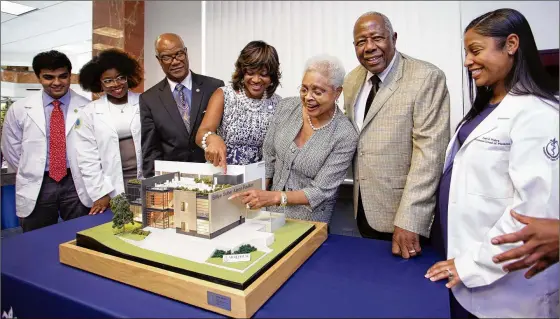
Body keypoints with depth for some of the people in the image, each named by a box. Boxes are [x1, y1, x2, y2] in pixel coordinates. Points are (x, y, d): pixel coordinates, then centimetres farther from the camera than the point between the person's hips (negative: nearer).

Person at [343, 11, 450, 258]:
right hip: (365, 209, 6)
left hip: (404, 213, -6)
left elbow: (429, 151, -20)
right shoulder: (352, 80, 5)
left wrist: (408, 221, -25)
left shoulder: (427, 78, -14)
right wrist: (358, 193, 9)